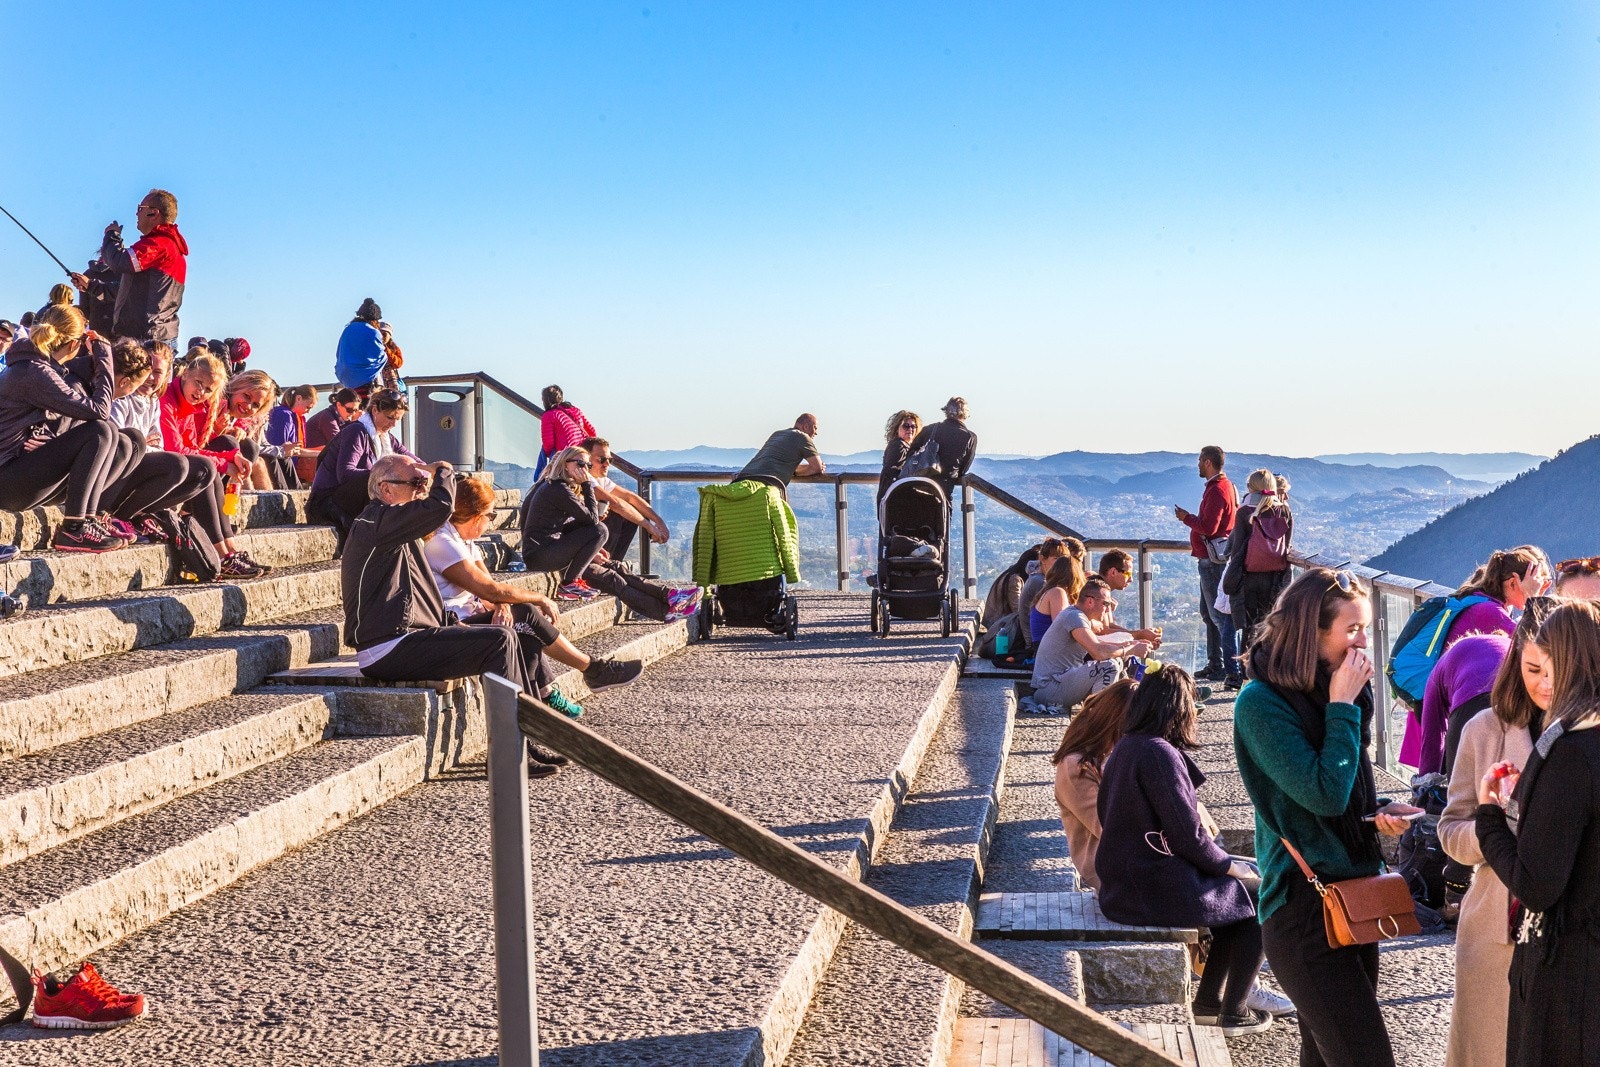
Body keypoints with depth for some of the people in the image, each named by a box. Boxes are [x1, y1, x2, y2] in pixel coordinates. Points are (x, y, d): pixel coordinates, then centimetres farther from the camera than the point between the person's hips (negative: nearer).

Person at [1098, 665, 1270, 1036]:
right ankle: (1232, 1013, 15)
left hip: (1128, 878, 9)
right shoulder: (1160, 753, -20)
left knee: (1235, 893, 23)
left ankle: (1208, 1001, 26)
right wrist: (1230, 865, -3)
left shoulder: (1126, 748, 9)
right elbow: (1188, 835, -21)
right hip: (1155, 889, -9)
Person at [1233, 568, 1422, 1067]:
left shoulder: (1334, 691, 10)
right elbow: (1324, 794, -22)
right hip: (1304, 908, -8)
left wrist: (1382, 812, 0)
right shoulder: (1261, 703, -14)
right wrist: (1342, 706, -16)